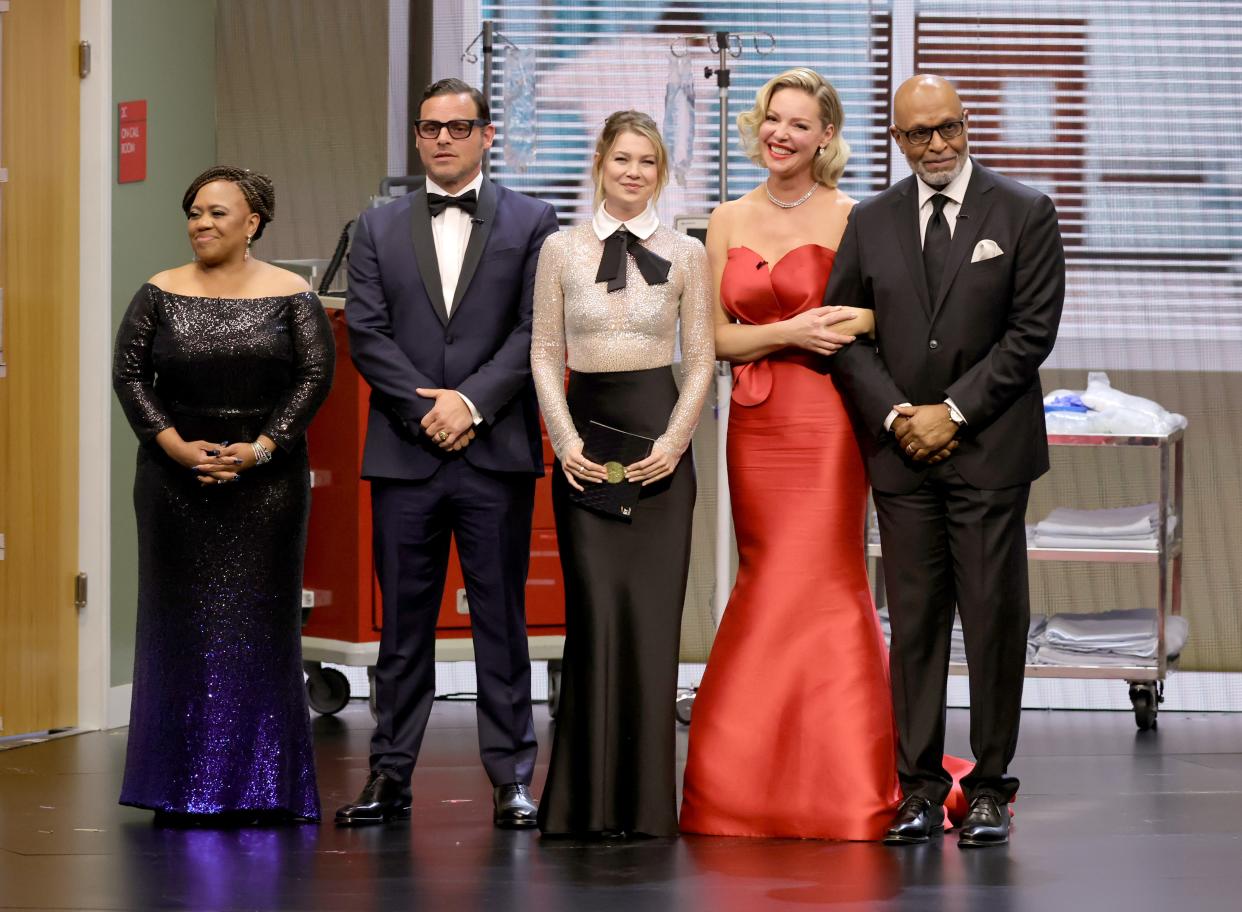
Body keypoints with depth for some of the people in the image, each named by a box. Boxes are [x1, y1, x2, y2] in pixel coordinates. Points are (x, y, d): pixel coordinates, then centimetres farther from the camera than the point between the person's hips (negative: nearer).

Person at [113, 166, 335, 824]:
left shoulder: (290, 296, 2)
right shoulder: (159, 295, 5)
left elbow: (315, 376, -3)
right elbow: (129, 374, 0)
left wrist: (259, 450, -13)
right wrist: (177, 447, -12)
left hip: (267, 479, -1)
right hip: (174, 481, 1)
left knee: (259, 622, 0)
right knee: (180, 622, 1)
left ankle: (262, 786, 5)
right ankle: (181, 787, 6)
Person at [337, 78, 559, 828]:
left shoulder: (531, 223, 6)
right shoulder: (380, 229, 12)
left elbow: (535, 330, -3)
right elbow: (366, 334, 3)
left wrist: (472, 401, -13)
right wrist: (426, 408, -9)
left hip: (496, 455, -2)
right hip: (404, 455, 2)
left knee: (502, 619, 1)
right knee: (403, 624, 4)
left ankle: (512, 778, 5)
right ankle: (390, 778, 8)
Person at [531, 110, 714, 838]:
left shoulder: (686, 254, 6)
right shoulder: (562, 250, 6)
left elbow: (702, 359, 5)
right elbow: (545, 353, 6)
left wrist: (674, 441, -8)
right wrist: (566, 441, -6)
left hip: (659, 439, 0)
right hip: (586, 436, 0)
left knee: (653, 612, -4)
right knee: (594, 610, -7)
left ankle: (647, 799, 3)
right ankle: (590, 798, -1)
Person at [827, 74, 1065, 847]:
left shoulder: (1024, 214, 1)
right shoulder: (870, 223, 10)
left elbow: (1033, 330, -4)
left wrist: (953, 411, -9)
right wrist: (894, 414, -6)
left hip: (990, 447, -2)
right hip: (901, 449, 3)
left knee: (994, 617, -2)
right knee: (915, 619, 3)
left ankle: (990, 786, 4)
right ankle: (920, 786, 6)